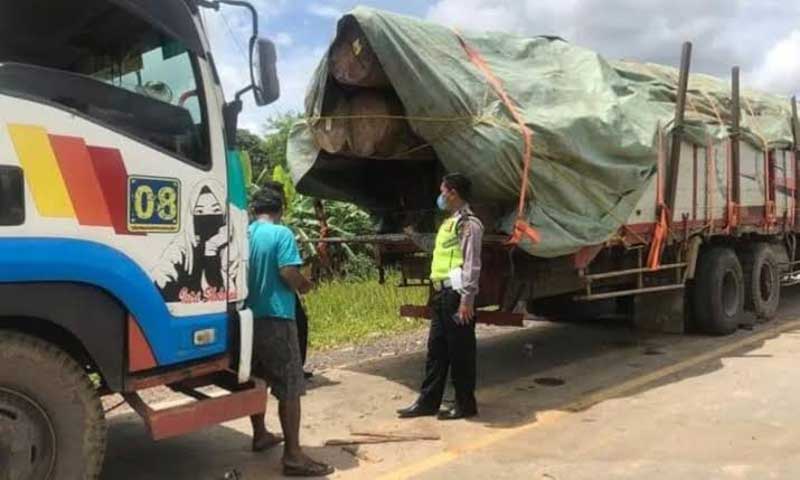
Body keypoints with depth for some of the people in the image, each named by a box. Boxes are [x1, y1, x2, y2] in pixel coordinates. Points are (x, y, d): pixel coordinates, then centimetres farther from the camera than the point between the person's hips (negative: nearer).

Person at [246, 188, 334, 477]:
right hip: (275, 318, -7)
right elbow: (288, 273, -20)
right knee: (290, 388, -4)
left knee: (255, 380, 21)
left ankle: (260, 435, 35)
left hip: (248, 316, 8)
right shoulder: (281, 234, -11)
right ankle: (293, 456, -3)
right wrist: (303, 286, -1)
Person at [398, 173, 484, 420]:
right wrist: (415, 237, 26)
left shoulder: (468, 223, -12)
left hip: (457, 295, -10)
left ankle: (465, 404, 14)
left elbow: (472, 265, -18)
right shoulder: (449, 222, 18)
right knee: (436, 349, 14)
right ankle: (428, 401, 22)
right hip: (441, 293, 10)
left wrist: (466, 299, -21)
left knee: (460, 351, 1)